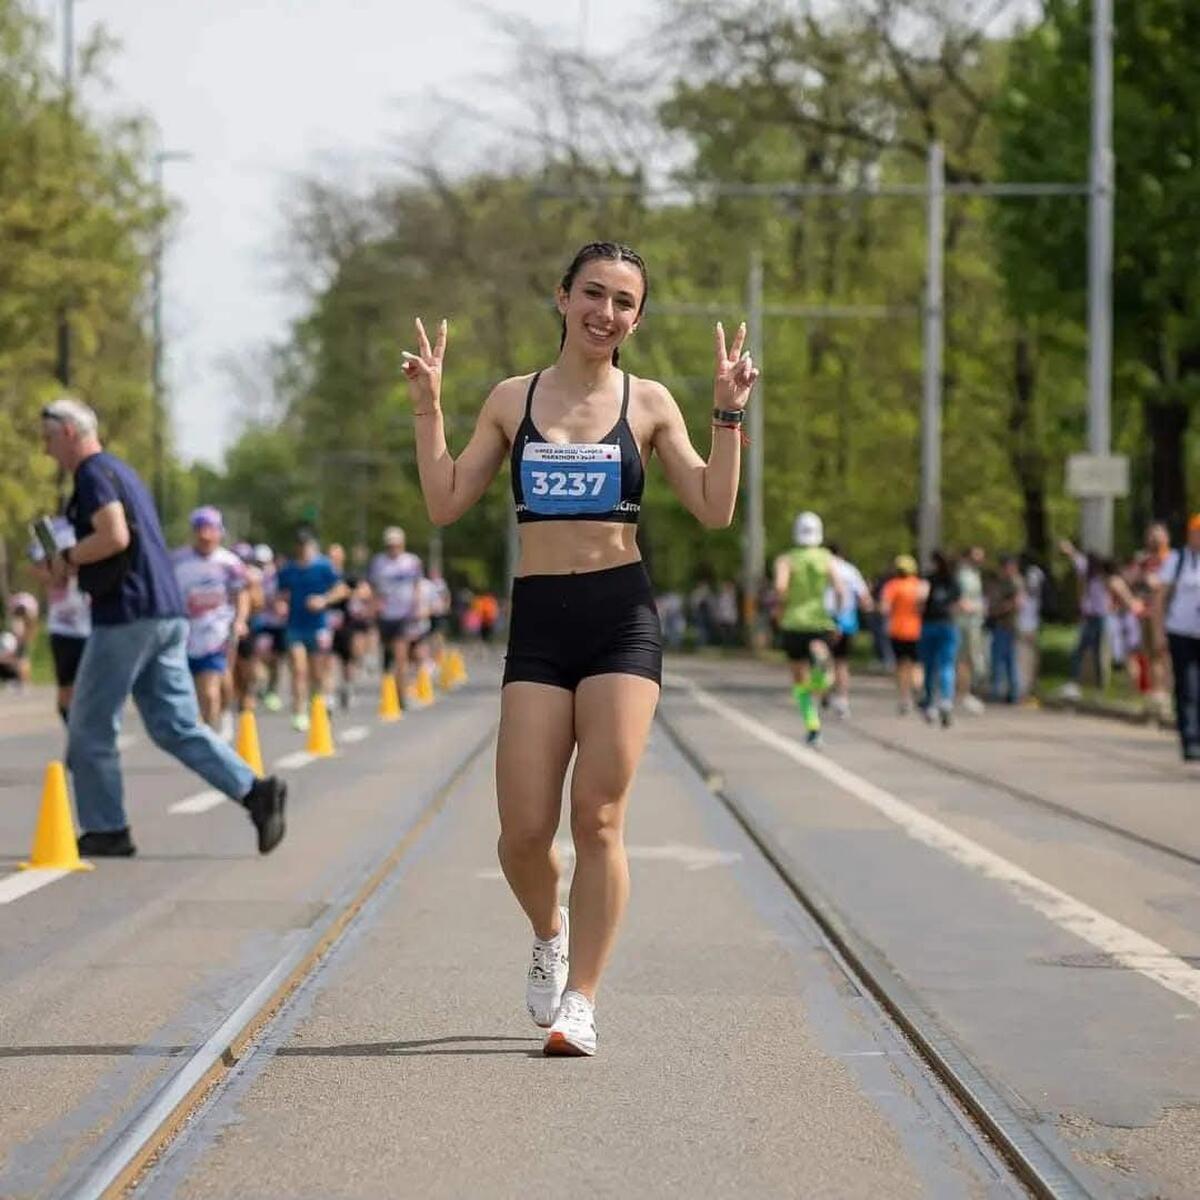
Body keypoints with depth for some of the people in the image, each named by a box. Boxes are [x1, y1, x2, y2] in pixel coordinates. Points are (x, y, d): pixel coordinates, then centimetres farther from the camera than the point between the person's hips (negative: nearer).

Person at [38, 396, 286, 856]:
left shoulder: (94, 474, -8)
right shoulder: (121, 471, 22)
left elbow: (114, 537, -23)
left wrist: (67, 558, -8)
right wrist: (73, 565, 18)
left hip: (126, 616, -9)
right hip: (167, 615, 9)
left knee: (90, 728, 1)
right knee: (176, 727, 7)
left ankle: (106, 830, 5)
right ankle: (255, 791, -5)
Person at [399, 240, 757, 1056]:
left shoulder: (648, 404, 6)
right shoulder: (512, 400, 10)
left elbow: (715, 510, 1)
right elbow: (445, 504, 7)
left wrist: (729, 414, -6)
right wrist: (428, 407, 3)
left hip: (622, 618, -1)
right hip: (538, 621, 1)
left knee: (599, 819, -8)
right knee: (524, 831, -4)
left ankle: (580, 1002, 1)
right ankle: (551, 935, 28)